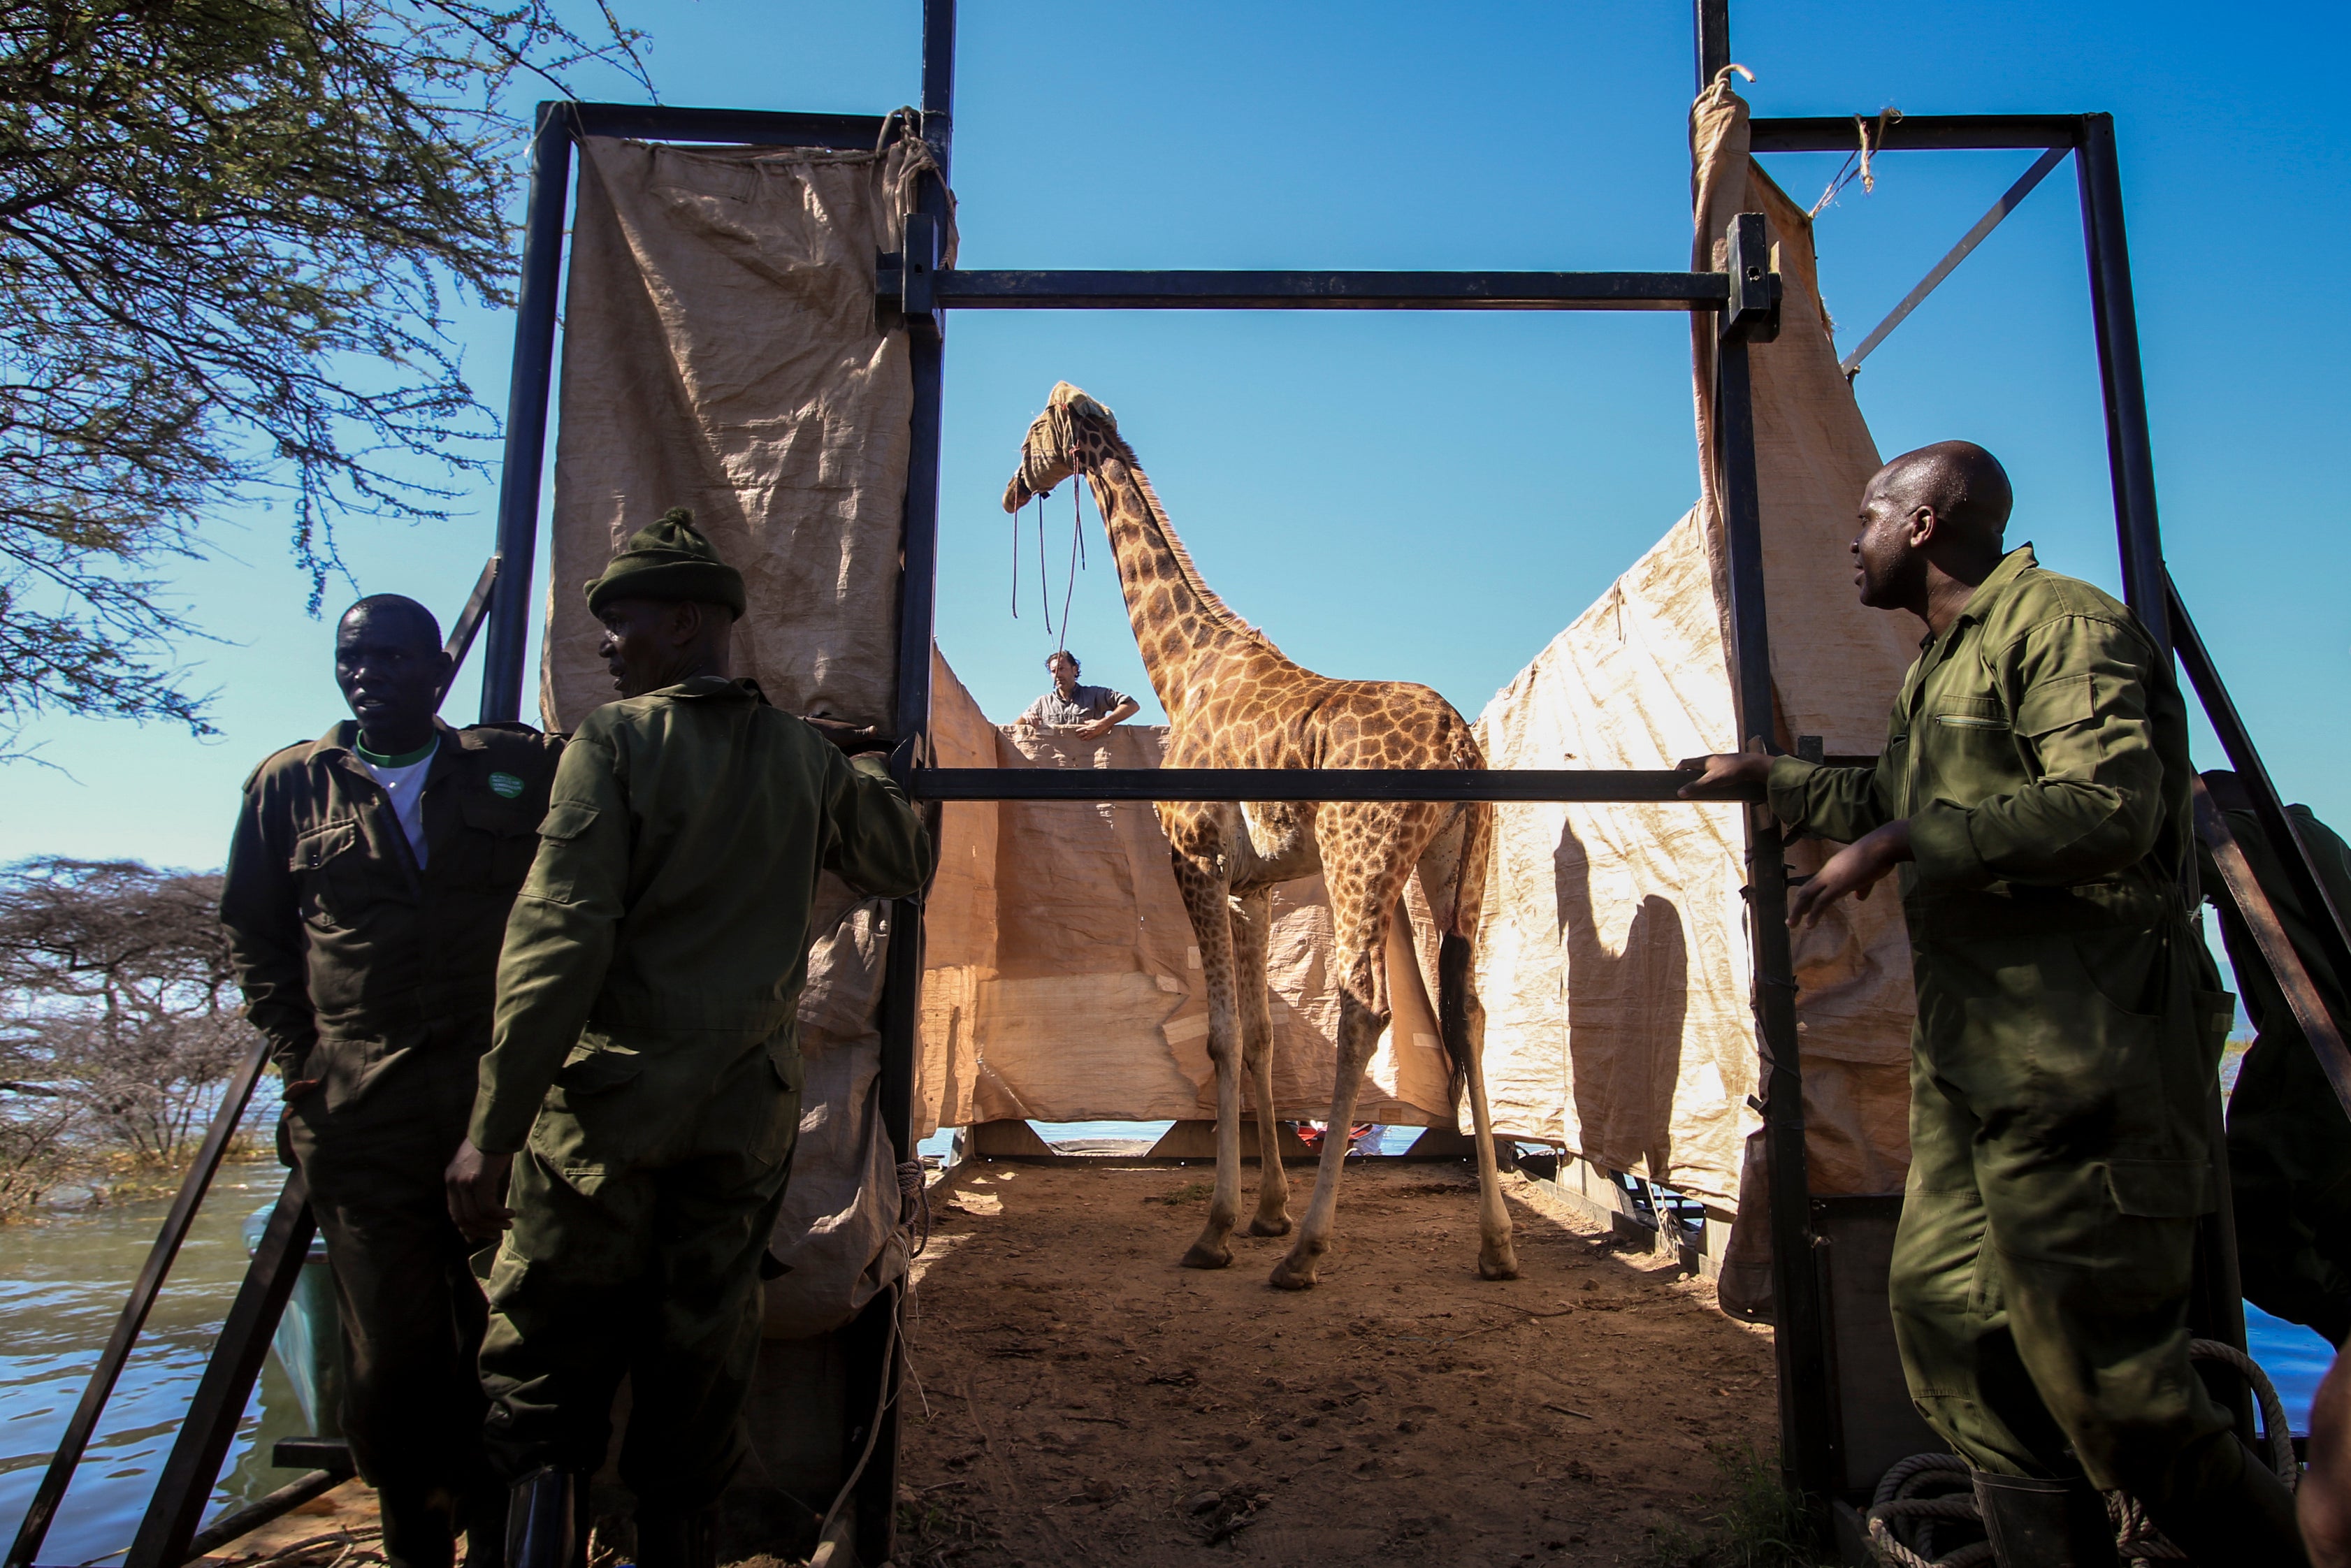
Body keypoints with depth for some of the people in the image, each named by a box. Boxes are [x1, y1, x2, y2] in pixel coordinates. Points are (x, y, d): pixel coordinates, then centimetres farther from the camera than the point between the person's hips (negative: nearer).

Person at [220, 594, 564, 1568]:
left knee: (501, 1346, 6)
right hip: (358, 1122, 1)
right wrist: (298, 1056, 8)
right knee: (391, 1358, 5)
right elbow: (251, 931, 18)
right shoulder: (290, 786, 9)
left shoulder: (524, 771, 4)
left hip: (505, 1105, -1)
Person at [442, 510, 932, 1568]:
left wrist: (493, 1132, -14)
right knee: (700, 1366, 15)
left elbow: (558, 939, -16)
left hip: (608, 1098, -4)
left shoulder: (615, 739, -9)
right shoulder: (809, 760, 4)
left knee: (544, 1361, 10)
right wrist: (868, 779, 31)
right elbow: (904, 869, 17)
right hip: (746, 1111, 4)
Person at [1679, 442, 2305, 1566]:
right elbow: (1885, 808, 35)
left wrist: (1906, 841, -23)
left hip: (2080, 1049, -10)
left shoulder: (2062, 627, -10)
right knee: (1948, 1316, 10)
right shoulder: (1940, 666, 20)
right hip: (1969, 1052, 10)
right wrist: (1764, 776, 39)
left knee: (2097, 1371, -4)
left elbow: (2111, 808, -25)